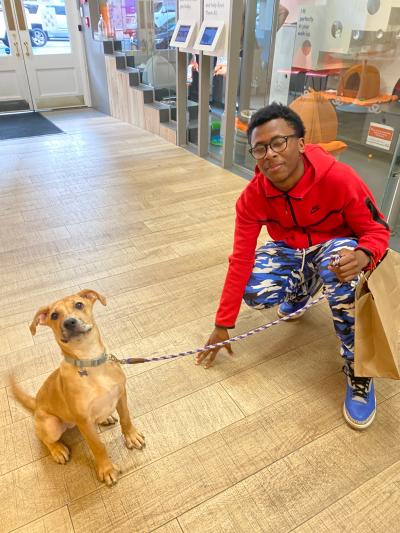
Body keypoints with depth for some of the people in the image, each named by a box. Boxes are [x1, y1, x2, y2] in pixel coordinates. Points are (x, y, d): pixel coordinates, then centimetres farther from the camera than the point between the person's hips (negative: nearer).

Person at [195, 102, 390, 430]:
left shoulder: (340, 179, -27)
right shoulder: (253, 197, -18)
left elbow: (378, 230, -15)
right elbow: (241, 259, -17)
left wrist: (363, 256, -42)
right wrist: (223, 325, -17)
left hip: (336, 248, -3)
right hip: (289, 251, 3)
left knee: (337, 266, -39)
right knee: (255, 292, -25)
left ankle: (357, 365, -19)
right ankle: (301, 292, 13)